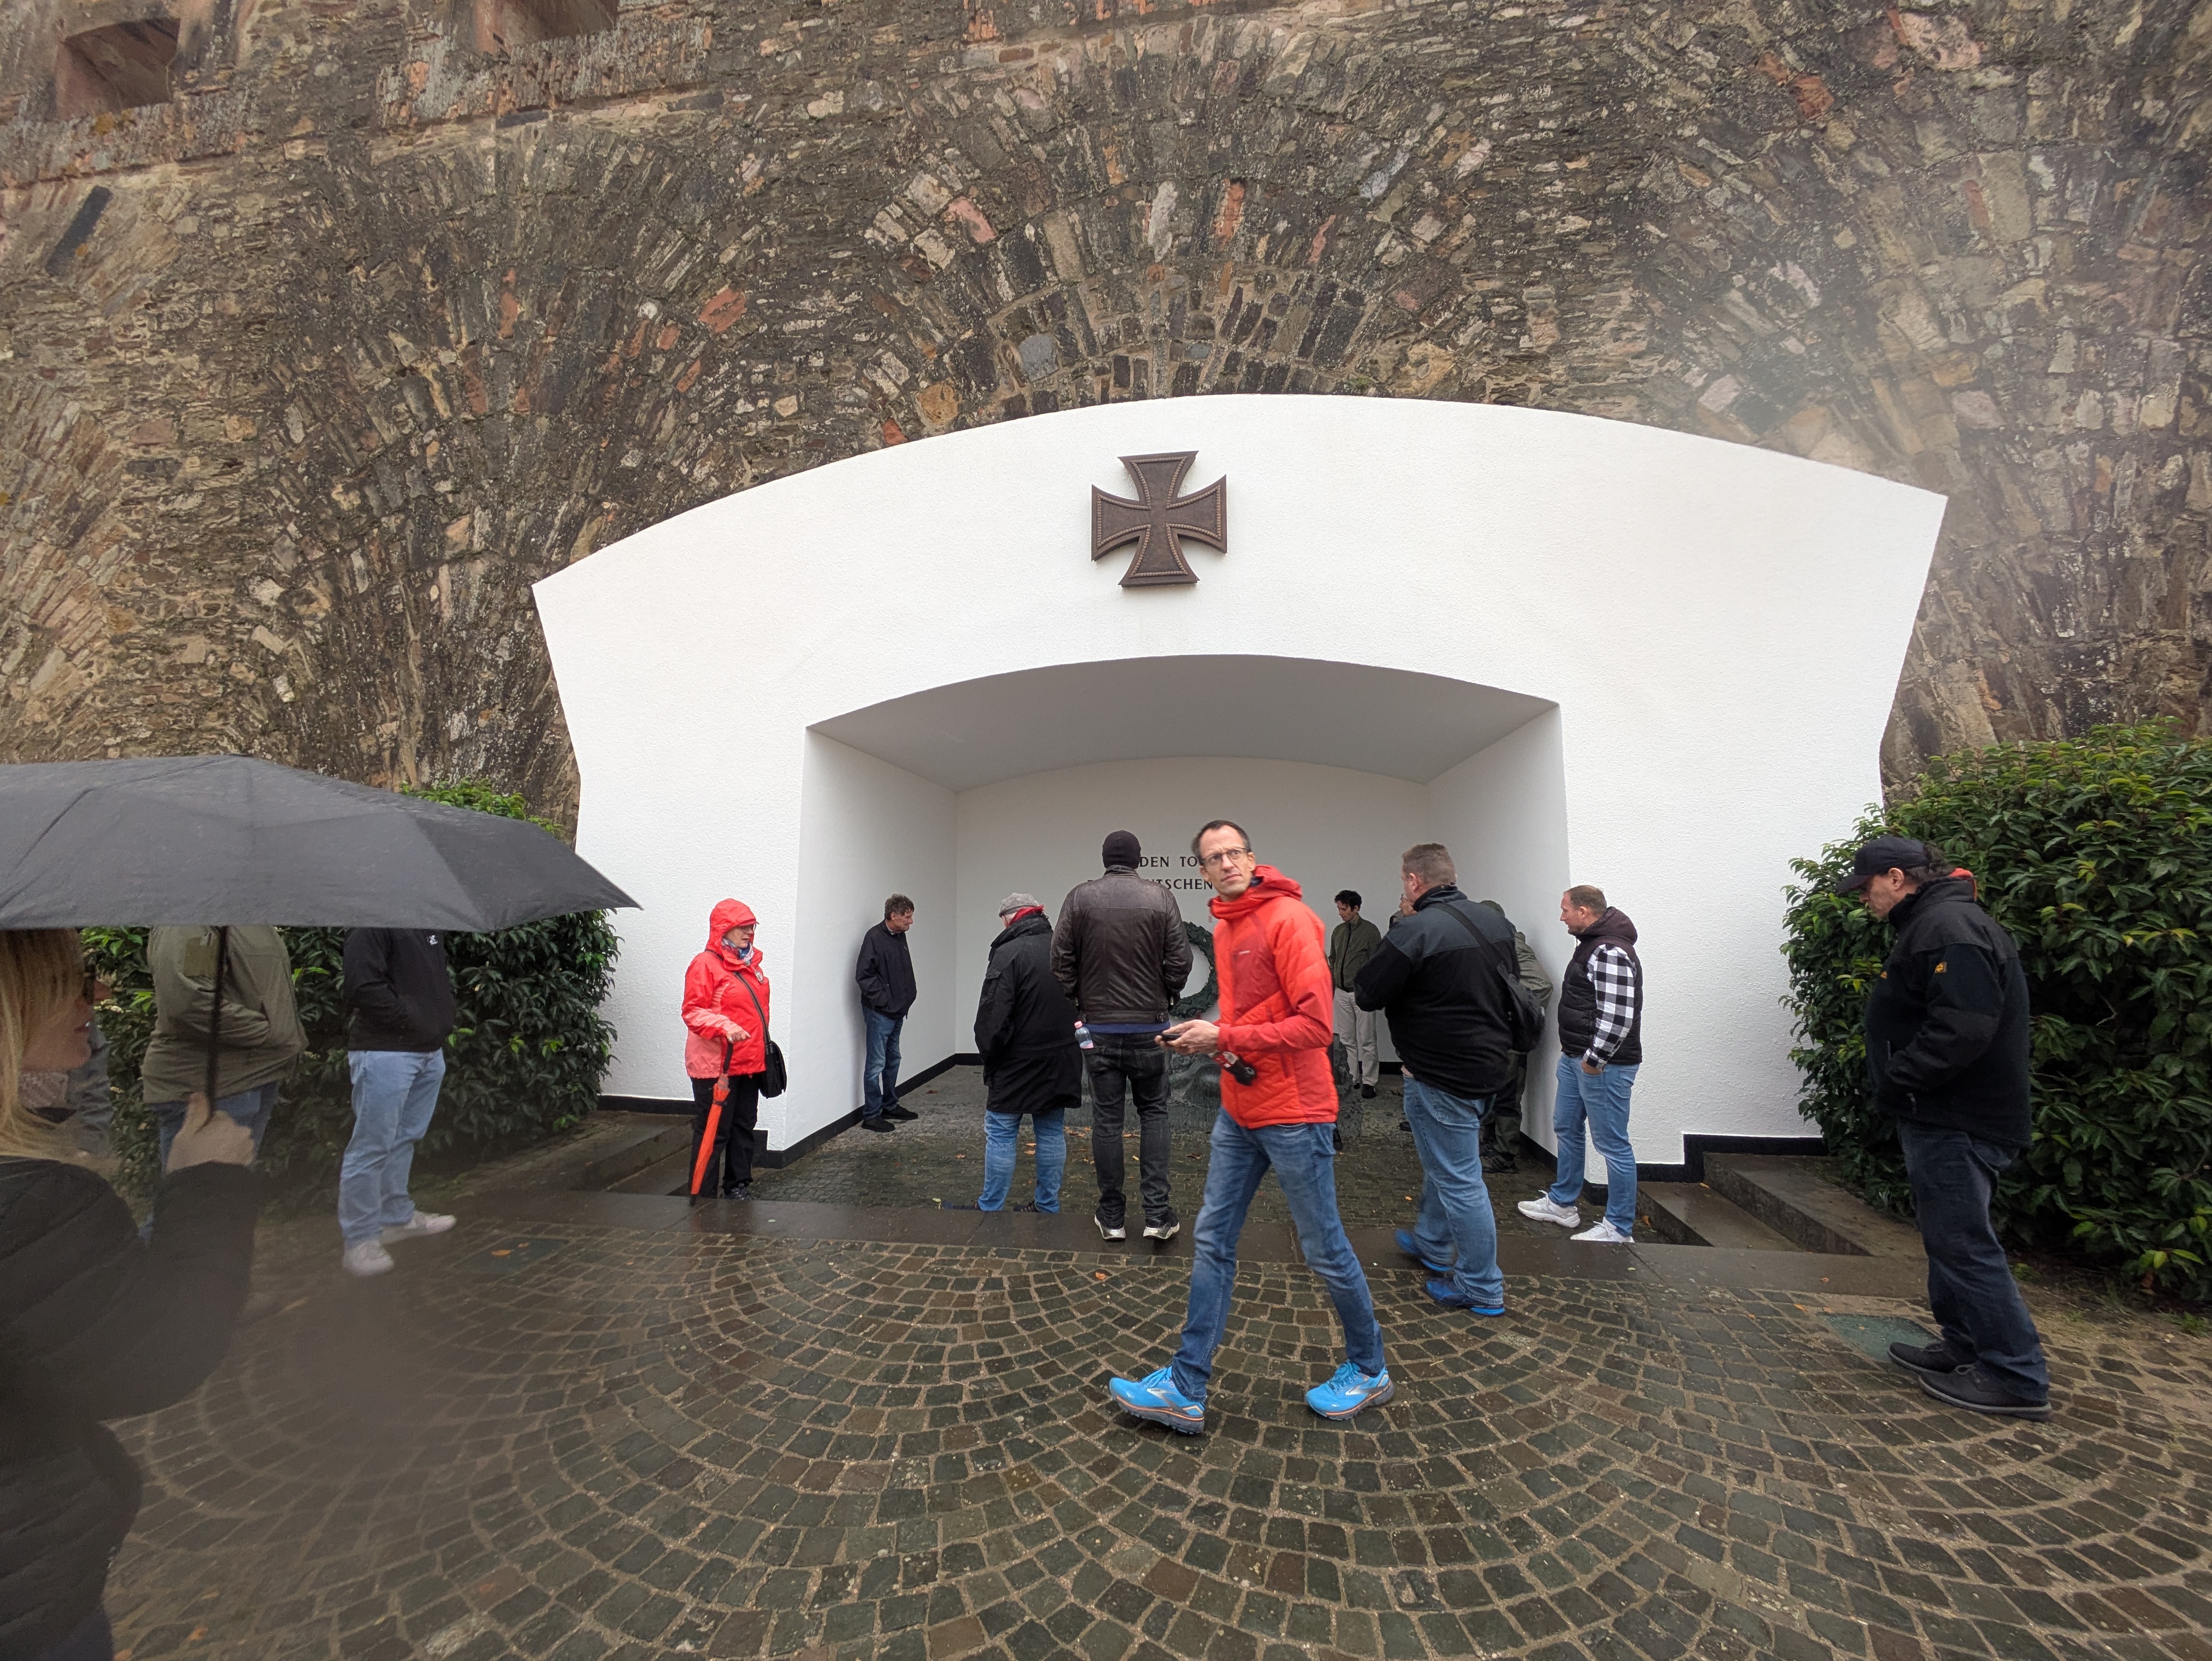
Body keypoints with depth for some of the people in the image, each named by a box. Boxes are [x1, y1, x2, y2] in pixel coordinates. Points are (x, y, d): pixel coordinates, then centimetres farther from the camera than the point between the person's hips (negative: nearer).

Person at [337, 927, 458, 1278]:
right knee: (373, 1145, 0)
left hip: (429, 1050, 8)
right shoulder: (370, 927, -14)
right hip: (386, 1052, -8)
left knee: (405, 1138, 18)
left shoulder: (429, 926, 12)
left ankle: (397, 1217, 32)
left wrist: (442, 1023, 6)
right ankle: (360, 1240, 11)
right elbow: (363, 987, -21)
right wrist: (412, 1022, -16)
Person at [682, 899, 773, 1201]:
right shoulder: (705, 964, -11)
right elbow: (692, 1012, -16)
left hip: (749, 1063, 8)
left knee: (744, 1127, 16)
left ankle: (738, 1187, 29)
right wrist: (725, 1027, -29)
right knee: (713, 1133, -2)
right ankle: (702, 1196, 10)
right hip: (715, 1066, -8)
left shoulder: (753, 963, 13)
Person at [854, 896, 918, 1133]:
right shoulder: (875, 937, -16)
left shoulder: (900, 937, 9)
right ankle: (871, 1115, 7)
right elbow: (864, 975, -19)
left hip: (897, 1012, 9)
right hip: (879, 1013, -9)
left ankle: (890, 1106, 31)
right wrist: (883, 1000, -18)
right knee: (876, 1064, -2)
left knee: (893, 1060, 18)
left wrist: (907, 998, 10)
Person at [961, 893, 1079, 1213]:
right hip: (1062, 1063, 7)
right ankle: (1048, 1207, 25)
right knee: (1052, 1132, 15)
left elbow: (993, 1016, -19)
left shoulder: (1009, 953, -16)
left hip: (1018, 1063, -6)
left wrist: (989, 1055, -4)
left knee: (1000, 1133, 7)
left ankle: (990, 1209, 15)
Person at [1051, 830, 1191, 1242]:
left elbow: (1061, 961, -4)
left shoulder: (1080, 897, -3)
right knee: (1153, 1113, 13)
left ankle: (1112, 1216, 19)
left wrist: (1078, 1003, 9)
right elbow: (1180, 960, -5)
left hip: (1098, 1027, 0)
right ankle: (1158, 1213, 8)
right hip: (1150, 1026, 0)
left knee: (1106, 1119, 9)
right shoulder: (1160, 897, -5)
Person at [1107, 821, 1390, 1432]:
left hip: (1294, 1115, -8)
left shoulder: (1288, 919, -17)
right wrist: (1203, 1035, -1)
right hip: (1239, 1112, 8)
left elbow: (1315, 1025, -21)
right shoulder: (1224, 929, 9)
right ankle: (1186, 1390, 20)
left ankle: (1368, 1369, 35)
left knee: (1323, 1248, 10)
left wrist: (1224, 1037, -22)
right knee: (1213, 1244, 10)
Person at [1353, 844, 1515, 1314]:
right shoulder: (1496, 923, 3)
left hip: (1441, 1074, -9)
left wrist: (1396, 933, -4)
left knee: (1458, 1179, 5)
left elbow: (1367, 994, -15)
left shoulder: (1415, 931, -23)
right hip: (1490, 1064, 9)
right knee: (1443, 1161, 25)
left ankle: (1481, 1288, 19)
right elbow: (1511, 989, 16)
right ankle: (1433, 1245, 42)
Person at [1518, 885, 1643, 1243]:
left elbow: (1618, 1017, -27)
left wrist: (1594, 1058, -20)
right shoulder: (1592, 945, 13)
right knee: (1566, 1128, 20)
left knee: (1612, 1144, 0)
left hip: (1603, 1066, -11)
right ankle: (1562, 1204, 35)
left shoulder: (1610, 953, -21)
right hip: (1576, 1059, 11)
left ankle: (1620, 1229, 12)